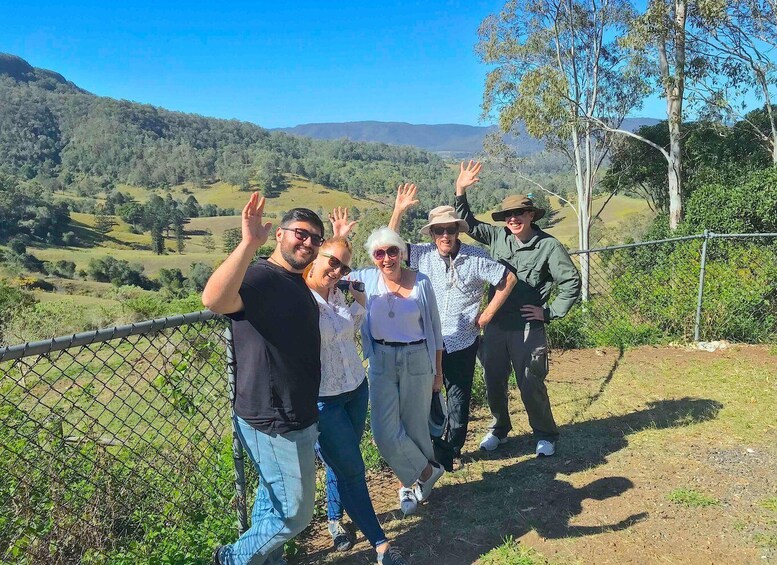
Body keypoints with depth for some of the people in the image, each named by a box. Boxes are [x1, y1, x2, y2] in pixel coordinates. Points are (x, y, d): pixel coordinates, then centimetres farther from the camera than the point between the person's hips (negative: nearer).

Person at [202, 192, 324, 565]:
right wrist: (249, 243, -51)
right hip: (273, 424, -10)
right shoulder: (258, 277, -22)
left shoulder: (300, 283, 8)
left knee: (273, 501, 26)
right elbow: (213, 299, -45)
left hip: (298, 418, 10)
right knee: (294, 513, 5)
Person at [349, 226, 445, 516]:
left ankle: (410, 482, 34)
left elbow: (434, 328, 2)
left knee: (415, 426, 9)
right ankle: (427, 473, 23)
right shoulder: (366, 279, -4)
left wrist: (438, 371, 5)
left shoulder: (421, 282, -6)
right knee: (384, 431, -1)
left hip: (417, 360, -1)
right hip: (381, 361, 2)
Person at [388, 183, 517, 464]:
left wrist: (487, 314, -2)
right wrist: (399, 210, -19)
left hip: (462, 343, -1)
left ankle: (453, 448, 32)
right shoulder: (422, 254, -4)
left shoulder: (476, 258, -8)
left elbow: (508, 279, -1)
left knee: (459, 397, 13)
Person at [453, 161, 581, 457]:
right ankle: (499, 429, 36)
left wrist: (550, 312, -6)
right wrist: (460, 191, 0)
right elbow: (468, 223, 12)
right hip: (495, 325, 4)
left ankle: (545, 435, 24)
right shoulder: (498, 237, 3)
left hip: (528, 329, -4)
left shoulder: (548, 246, -8)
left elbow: (572, 282, -3)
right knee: (494, 382, 13)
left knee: (531, 386, 1)